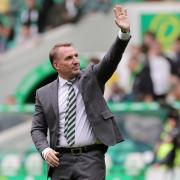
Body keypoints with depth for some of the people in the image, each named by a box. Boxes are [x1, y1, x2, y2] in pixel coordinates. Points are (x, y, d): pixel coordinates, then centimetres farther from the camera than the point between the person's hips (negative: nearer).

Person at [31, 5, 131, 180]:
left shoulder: (91, 77, 6)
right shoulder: (44, 94, 8)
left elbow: (111, 59, -9)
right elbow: (37, 129, 11)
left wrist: (124, 32, -25)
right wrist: (45, 150, -9)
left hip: (90, 158, -2)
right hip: (61, 160, 2)